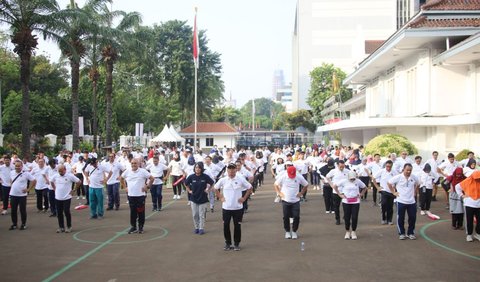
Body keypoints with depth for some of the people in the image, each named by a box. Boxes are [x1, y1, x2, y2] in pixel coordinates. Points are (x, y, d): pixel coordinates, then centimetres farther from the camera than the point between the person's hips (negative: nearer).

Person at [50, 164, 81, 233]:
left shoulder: (70, 176, -11)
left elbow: (79, 182, -7)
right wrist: (54, 189, 13)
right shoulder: (55, 176, 2)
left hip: (66, 198, -4)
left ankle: (69, 227, 10)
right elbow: (51, 181, 22)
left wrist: (74, 190, -5)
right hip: (58, 198, 4)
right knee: (59, 213, 8)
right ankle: (61, 227, 19)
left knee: (67, 212, -4)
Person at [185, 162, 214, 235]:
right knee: (195, 215, 8)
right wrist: (189, 191, 5)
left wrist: (208, 189, 1)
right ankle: (196, 228, 21)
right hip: (194, 199, 2)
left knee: (202, 215, 3)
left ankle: (201, 228, 13)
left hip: (203, 199, -2)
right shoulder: (191, 177, -7)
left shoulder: (205, 177, -11)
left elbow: (212, 183, 5)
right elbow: (186, 184, 11)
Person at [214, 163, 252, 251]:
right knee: (226, 225, 6)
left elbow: (250, 188, 5)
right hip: (226, 207, 1)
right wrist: (220, 197, 4)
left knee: (237, 226, 5)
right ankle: (228, 243, 22)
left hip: (238, 207, -1)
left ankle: (237, 244, 20)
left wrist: (244, 198, -1)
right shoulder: (223, 180, -2)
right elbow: (216, 188, 13)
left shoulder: (241, 179, -6)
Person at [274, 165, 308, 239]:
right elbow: (275, 184, 4)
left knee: (296, 217, -4)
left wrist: (301, 193, 0)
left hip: (296, 201, 0)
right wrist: (279, 193, -4)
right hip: (285, 201, 0)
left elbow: (306, 185, 8)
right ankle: (287, 232, 21)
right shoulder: (283, 177, -10)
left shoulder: (299, 177, -8)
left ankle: (294, 231, 15)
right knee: (286, 217, 4)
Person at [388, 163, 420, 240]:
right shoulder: (398, 177, -11)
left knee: (412, 218, 6)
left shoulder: (414, 177, 0)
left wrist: (415, 192, 12)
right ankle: (401, 233, 18)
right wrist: (393, 192, -3)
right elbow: (389, 183, -2)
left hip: (412, 202, 3)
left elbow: (418, 184, 20)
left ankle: (411, 233, 21)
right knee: (400, 218, 4)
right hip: (401, 201, -3)